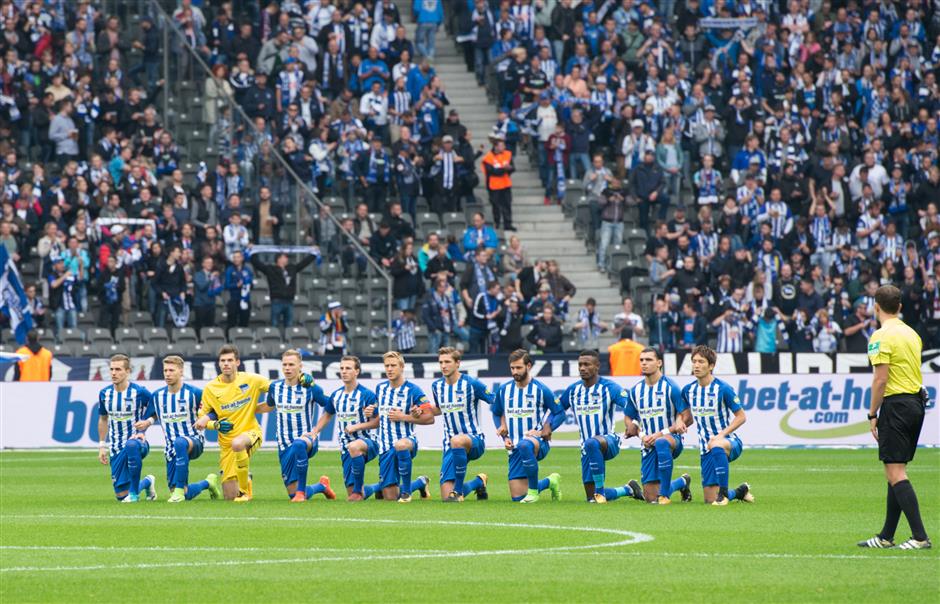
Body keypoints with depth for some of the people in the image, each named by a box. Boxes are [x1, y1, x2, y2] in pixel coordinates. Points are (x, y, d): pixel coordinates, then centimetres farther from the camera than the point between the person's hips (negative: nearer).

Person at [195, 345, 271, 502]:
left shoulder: (250, 380, -3)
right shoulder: (210, 388, -1)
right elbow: (202, 419, 6)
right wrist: (215, 425, -12)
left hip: (250, 432, -2)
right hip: (226, 441, 2)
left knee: (237, 443, -42)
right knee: (230, 496, -2)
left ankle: (244, 490, -21)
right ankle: (246, 481, 38)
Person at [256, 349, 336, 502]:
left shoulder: (311, 388, -8)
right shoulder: (275, 387, 4)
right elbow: (269, 406, 24)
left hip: (307, 438, -5)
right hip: (285, 446, 5)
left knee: (299, 444, -45)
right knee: (293, 495, 2)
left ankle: (302, 490, -33)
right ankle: (321, 486, 35)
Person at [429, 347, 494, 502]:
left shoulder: (471, 384, -8)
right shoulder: (437, 386, 8)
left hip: (474, 440, -5)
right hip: (451, 445, 5)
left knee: (457, 441, -44)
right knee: (446, 497, -6)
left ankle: (458, 490, -30)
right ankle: (479, 482, 26)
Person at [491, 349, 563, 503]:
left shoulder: (541, 390, -5)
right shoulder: (503, 390, 7)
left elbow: (560, 414, 0)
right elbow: (496, 414, 22)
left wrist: (542, 432, -14)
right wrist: (505, 437, 7)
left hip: (538, 443, -5)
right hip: (514, 447, 5)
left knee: (525, 445, -44)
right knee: (517, 496, -1)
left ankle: (533, 490, -28)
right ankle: (550, 482, 29)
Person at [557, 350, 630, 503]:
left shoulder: (609, 388, -8)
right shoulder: (573, 390, 8)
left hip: (609, 441, -6)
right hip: (587, 448, 6)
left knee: (592, 443, -43)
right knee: (591, 499, 4)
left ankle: (600, 491, -33)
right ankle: (627, 490, 32)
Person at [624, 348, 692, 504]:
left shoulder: (670, 387, -9)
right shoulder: (636, 390, 6)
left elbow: (687, 418, -11)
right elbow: (628, 419, 17)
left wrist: (661, 434, -17)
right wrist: (641, 435, -4)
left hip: (672, 439, -5)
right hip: (648, 444, 5)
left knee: (661, 442, -45)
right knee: (651, 498, -1)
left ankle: (664, 494, -34)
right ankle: (682, 482, 31)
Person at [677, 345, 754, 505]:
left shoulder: (722, 389, -12)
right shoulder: (688, 390, 4)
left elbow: (741, 417, -9)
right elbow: (682, 412, 21)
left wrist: (721, 435, -21)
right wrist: (679, 422, -4)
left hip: (730, 442, -6)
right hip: (706, 449, 6)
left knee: (716, 446, -45)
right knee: (710, 500, 0)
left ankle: (723, 492, -34)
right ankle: (740, 492, 33)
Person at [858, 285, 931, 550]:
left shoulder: (882, 336, -11)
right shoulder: (912, 334, 14)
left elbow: (880, 379, -15)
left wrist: (873, 414, -9)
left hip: (896, 405, -9)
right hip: (916, 403, 9)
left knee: (895, 473, -10)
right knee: (895, 472, 14)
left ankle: (920, 537, -18)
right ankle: (886, 537, 18)